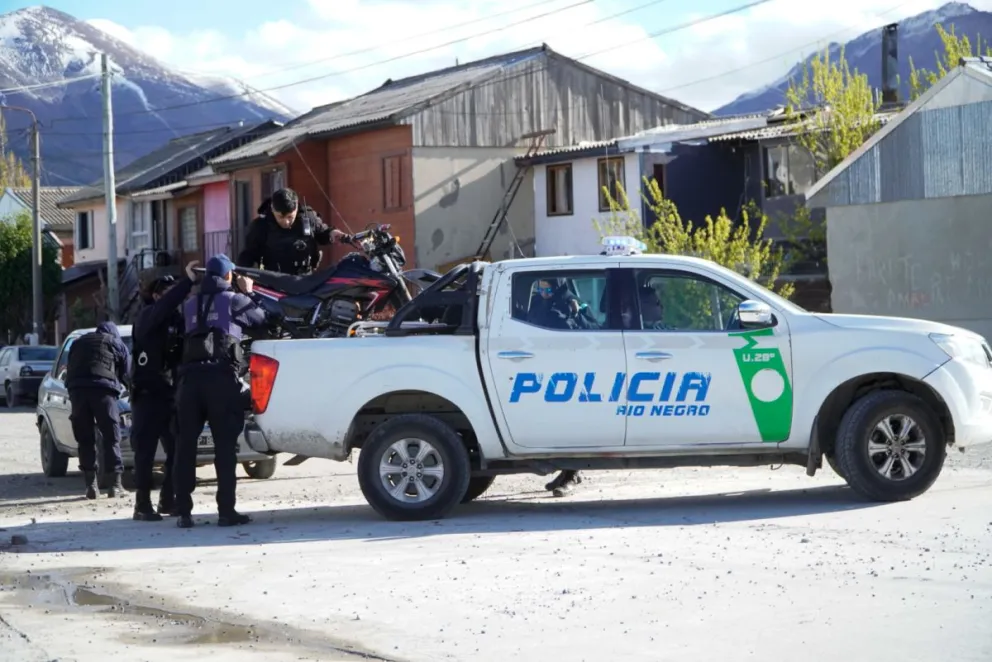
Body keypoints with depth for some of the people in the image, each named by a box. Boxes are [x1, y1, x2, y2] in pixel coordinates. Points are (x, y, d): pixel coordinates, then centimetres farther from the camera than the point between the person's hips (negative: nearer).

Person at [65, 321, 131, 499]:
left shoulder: (78, 342, 32)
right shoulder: (117, 344, 22)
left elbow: (70, 370, 30)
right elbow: (126, 374, 19)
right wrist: (118, 386, 36)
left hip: (77, 389, 3)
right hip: (103, 388, -3)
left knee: (84, 439, 7)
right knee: (111, 438, 2)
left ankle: (91, 484, 2)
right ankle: (116, 484, -4)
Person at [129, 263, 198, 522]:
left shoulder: (177, 318, 14)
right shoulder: (147, 317, -6)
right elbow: (164, 307, -28)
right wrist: (188, 281, -35)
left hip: (173, 393, 6)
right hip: (148, 394, -6)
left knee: (178, 450, 7)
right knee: (146, 451, -4)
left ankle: (168, 500, 17)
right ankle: (142, 505, -1)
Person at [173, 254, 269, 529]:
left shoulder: (190, 305, 17)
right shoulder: (234, 300, 6)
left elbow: (186, 330, 20)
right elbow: (260, 317, 18)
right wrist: (248, 293, 35)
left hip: (191, 377, 4)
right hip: (222, 377, -4)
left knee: (186, 444, 6)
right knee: (225, 445, -1)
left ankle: (183, 511, 4)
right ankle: (226, 511, -5)